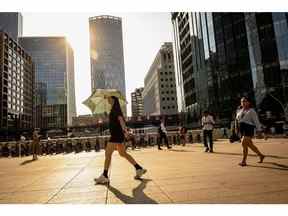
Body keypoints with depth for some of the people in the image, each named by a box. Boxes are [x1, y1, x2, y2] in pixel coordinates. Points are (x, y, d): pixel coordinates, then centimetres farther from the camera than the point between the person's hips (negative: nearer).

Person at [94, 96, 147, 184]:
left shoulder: (115, 108, -10)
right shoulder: (114, 109, 18)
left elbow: (120, 119, -26)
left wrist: (124, 130, -38)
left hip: (117, 134, -10)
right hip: (116, 134, 10)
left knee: (108, 153, -6)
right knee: (123, 153, 15)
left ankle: (104, 176, 1)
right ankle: (139, 169, 19)